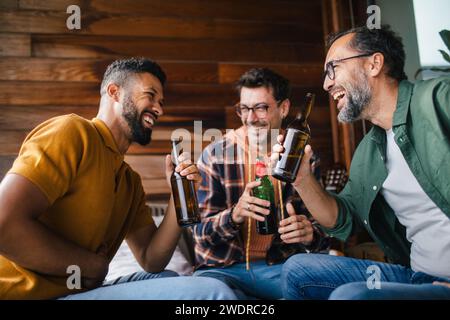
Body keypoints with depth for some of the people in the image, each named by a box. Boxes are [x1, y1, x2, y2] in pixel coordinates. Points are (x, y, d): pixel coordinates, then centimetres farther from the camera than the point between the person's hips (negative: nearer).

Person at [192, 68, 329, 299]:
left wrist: (310, 235, -21)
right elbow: (201, 232, -7)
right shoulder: (214, 156, -5)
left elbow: (321, 227, 4)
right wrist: (234, 215, -29)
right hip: (222, 268, -2)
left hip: (280, 266, 3)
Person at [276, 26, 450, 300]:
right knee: (296, 270, 4)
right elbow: (342, 221, 15)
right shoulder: (366, 153, 12)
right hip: (415, 274, 7)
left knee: (351, 295, -29)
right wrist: (303, 180, 0)